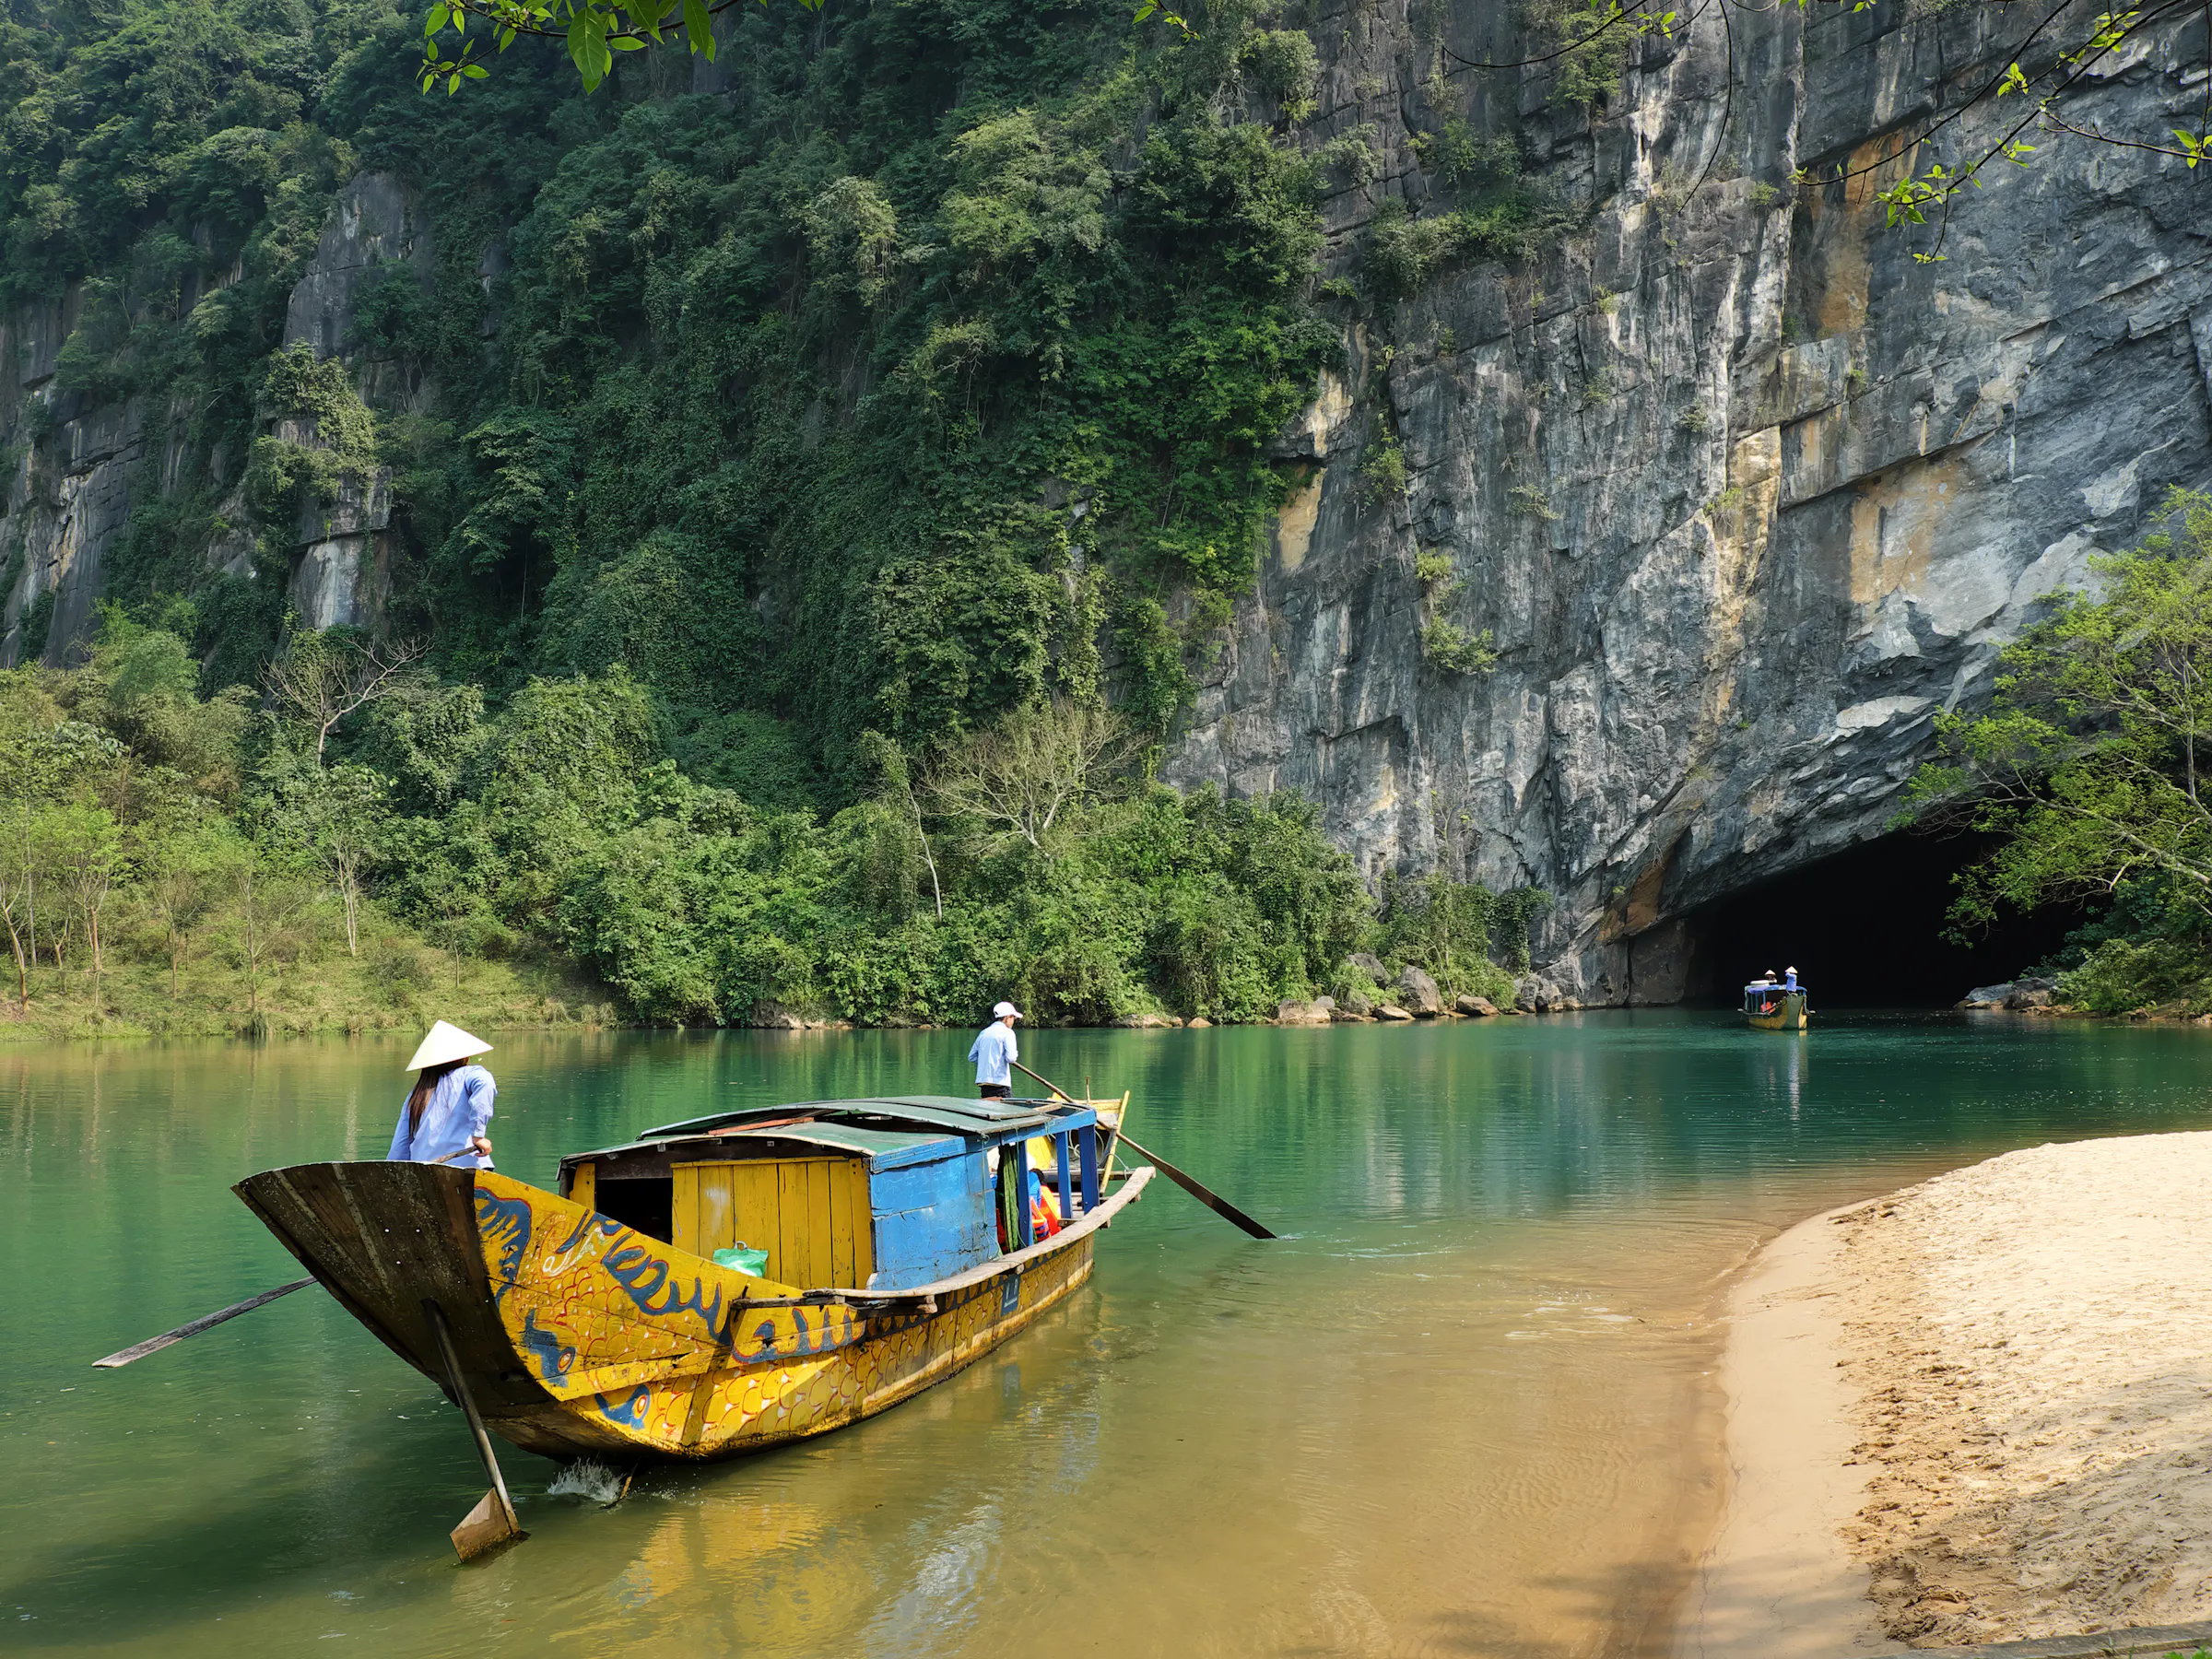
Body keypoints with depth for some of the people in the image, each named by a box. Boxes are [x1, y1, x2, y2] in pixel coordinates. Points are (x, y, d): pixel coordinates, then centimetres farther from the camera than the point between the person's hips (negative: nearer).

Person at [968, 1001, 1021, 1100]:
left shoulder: (983, 1033, 14)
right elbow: (1010, 1058, -16)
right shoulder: (1007, 1032, -6)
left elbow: (971, 1056, 16)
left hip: (982, 1082, 7)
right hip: (1000, 1083, -7)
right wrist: (1016, 1053, 5)